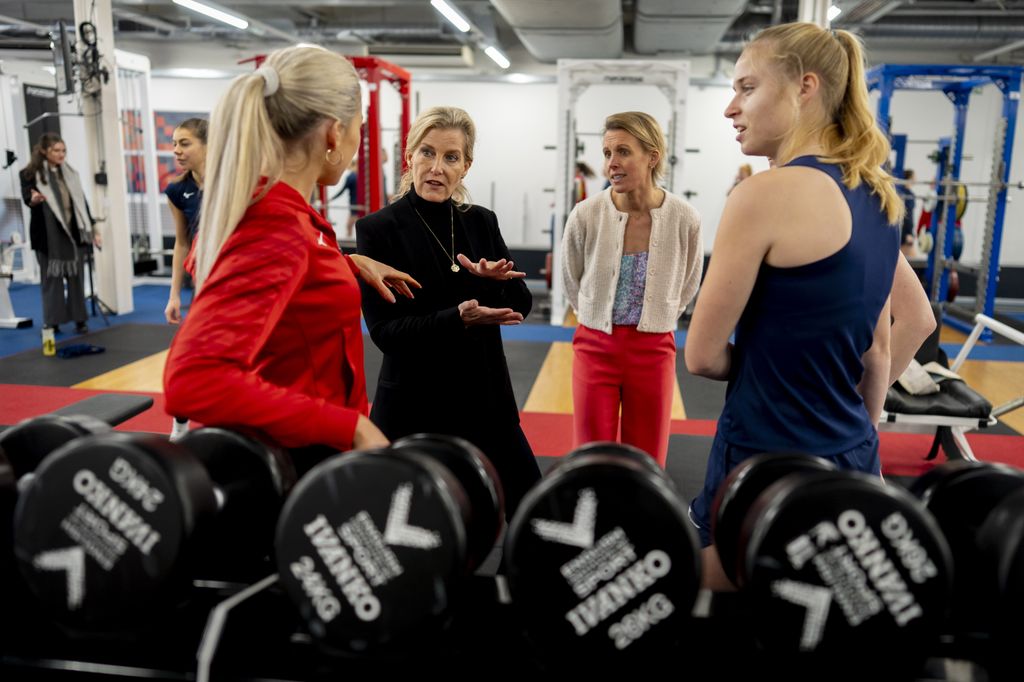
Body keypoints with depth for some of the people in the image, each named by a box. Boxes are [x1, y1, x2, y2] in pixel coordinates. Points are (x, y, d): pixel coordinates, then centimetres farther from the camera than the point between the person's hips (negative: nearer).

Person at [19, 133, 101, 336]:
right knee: (52, 279, -1)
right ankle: (52, 322, 4)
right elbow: (26, 197, -14)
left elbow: (81, 202, 15)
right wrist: (34, 200, -38)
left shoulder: (69, 173, 12)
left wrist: (92, 227, 13)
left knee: (76, 277, 5)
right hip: (49, 235, -4)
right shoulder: (31, 174, -3)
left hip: (74, 232, 4)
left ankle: (79, 319, 11)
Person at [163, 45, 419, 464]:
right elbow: (191, 382, -37)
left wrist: (351, 264, 18)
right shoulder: (278, 228, -26)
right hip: (299, 456, -9)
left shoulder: (262, 205, 1)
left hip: (283, 447, 9)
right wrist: (350, 427, -33)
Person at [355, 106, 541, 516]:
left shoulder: (482, 222, 4)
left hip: (485, 396, 4)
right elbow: (384, 330, -15)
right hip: (414, 405, -4)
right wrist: (458, 319, -29)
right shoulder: (377, 230, -9)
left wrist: (498, 279, -19)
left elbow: (521, 306, 3)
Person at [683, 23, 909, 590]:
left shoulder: (766, 193, -18)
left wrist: (758, 361, 5)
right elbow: (876, 354, 14)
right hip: (852, 461, 8)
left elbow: (703, 355, -15)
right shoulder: (877, 197, 6)